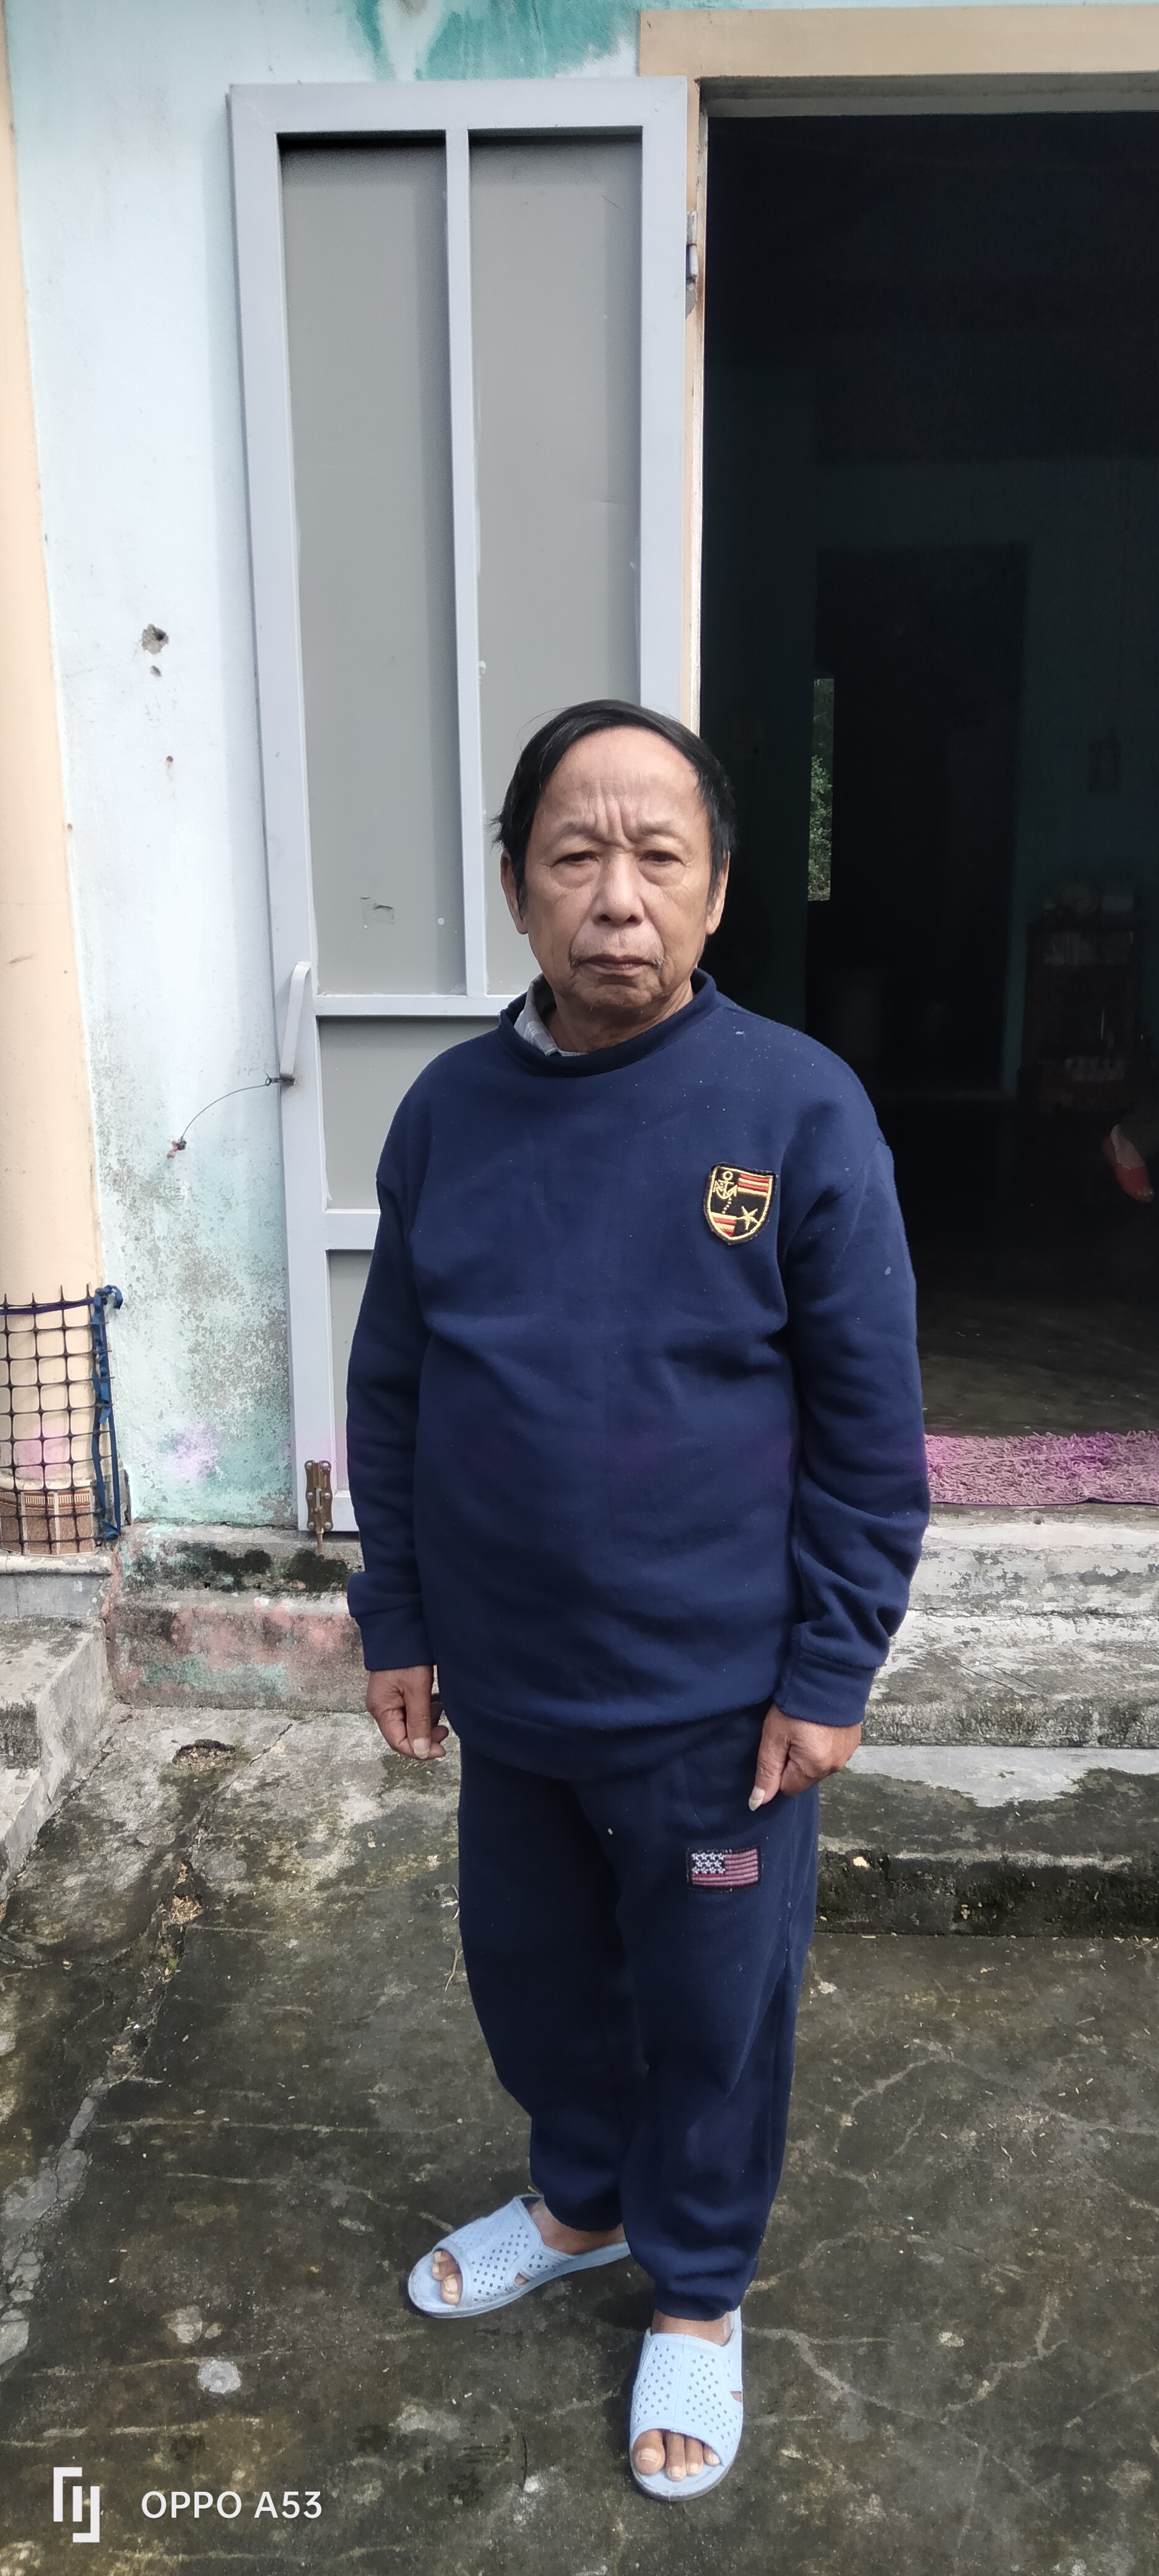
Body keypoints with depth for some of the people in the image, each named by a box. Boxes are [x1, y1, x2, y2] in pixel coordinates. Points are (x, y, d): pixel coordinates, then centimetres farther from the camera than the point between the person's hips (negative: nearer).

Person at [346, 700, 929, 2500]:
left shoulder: (798, 1109, -14)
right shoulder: (447, 1112, -3)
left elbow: (871, 1428, -10)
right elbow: (390, 1390, 4)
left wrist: (830, 1671, -9)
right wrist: (396, 1621, 6)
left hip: (716, 1701, -3)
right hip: (505, 1689, 4)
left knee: (714, 2012, 17)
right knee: (532, 1974, 24)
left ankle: (699, 2291, 44)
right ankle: (581, 2200, 53)